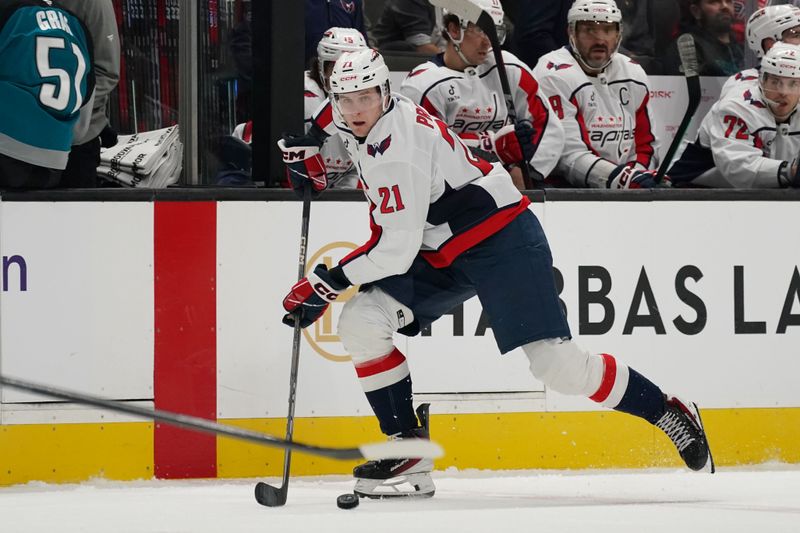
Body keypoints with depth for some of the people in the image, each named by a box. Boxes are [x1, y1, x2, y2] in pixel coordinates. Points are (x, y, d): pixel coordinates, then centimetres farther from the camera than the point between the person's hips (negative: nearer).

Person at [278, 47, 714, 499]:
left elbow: (396, 249, -27)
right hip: (442, 255, 9)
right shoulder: (357, 122, 1)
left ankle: (670, 414, 3)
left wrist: (326, 282, -21)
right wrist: (309, 141, 17)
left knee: (557, 363, -15)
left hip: (503, 243, -9)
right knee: (361, 323, -8)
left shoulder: (400, 147, -26)